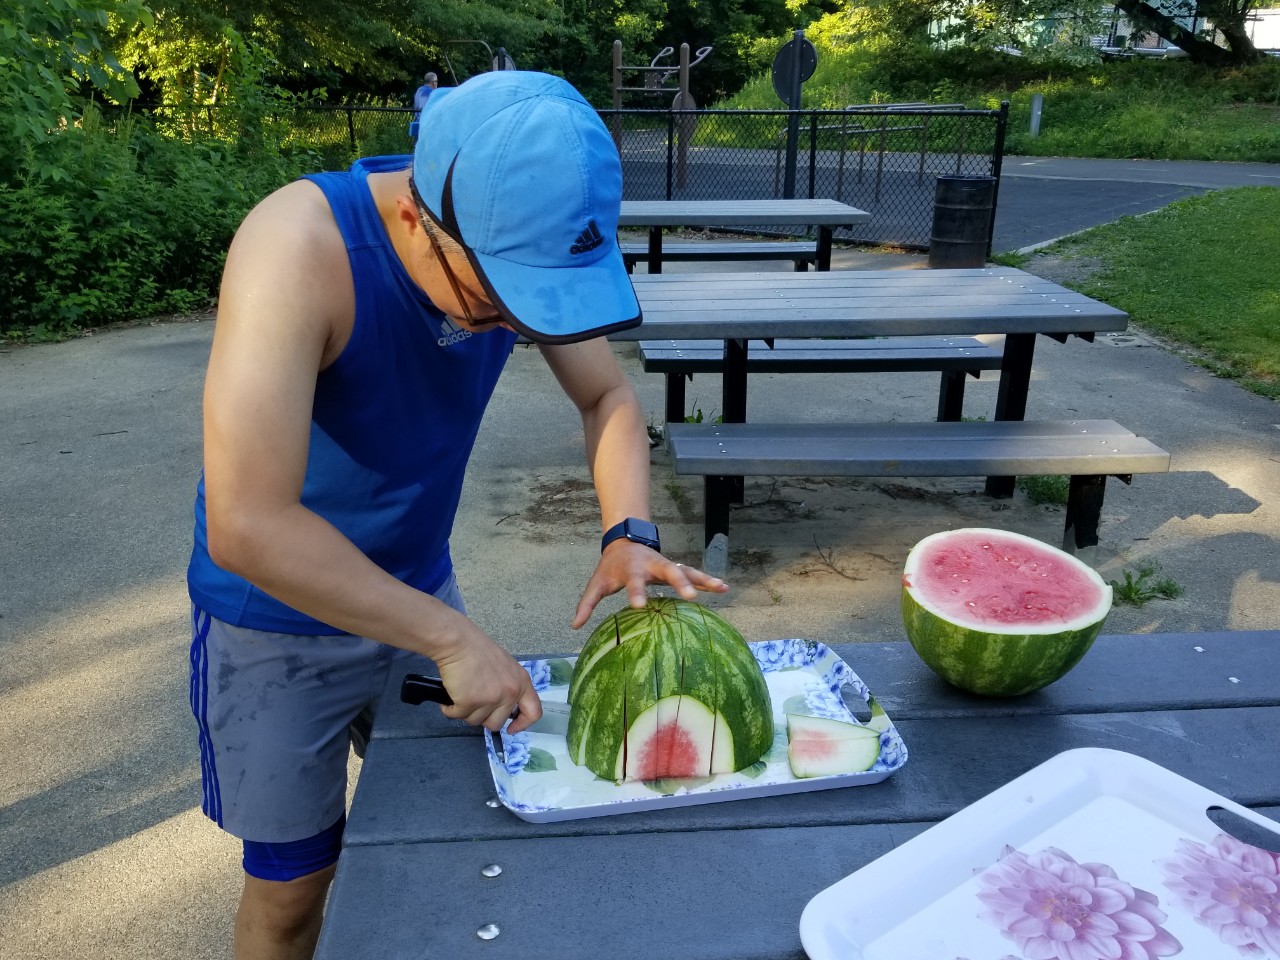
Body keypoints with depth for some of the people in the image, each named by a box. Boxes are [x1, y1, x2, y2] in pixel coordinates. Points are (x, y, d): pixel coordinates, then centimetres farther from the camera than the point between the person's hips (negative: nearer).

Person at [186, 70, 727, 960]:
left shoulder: (514, 243, -16)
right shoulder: (299, 248, -33)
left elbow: (610, 396, -4)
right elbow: (247, 527, -38)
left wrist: (629, 536, -21)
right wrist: (452, 639, -33)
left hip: (418, 589, 5)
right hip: (280, 617, -4)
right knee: (294, 884, 11)